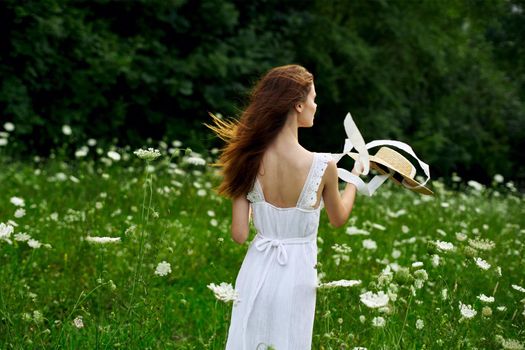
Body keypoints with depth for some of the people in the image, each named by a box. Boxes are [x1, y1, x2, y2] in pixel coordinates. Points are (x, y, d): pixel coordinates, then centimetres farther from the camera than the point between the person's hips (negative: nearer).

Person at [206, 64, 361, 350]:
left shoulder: (249, 161, -10)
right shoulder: (323, 166, -16)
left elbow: (239, 235, -7)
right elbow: (338, 219, 5)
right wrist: (355, 175, 20)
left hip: (256, 271, 2)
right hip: (296, 276, -2)